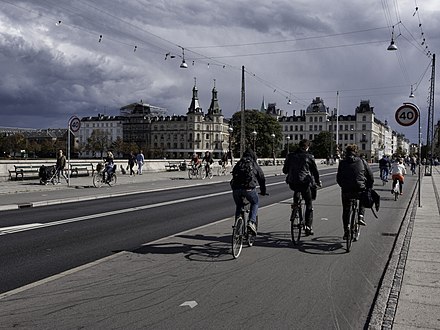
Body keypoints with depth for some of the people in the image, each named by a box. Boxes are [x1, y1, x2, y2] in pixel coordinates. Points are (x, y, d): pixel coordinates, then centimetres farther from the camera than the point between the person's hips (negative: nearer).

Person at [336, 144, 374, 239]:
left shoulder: (342, 163, 5)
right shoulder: (362, 161, 4)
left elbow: (338, 178, 8)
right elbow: (371, 177, 6)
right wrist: (368, 188, 17)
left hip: (346, 191, 0)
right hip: (360, 190, 0)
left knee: (346, 211, 18)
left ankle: (346, 231, 19)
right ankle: (360, 217, 14)